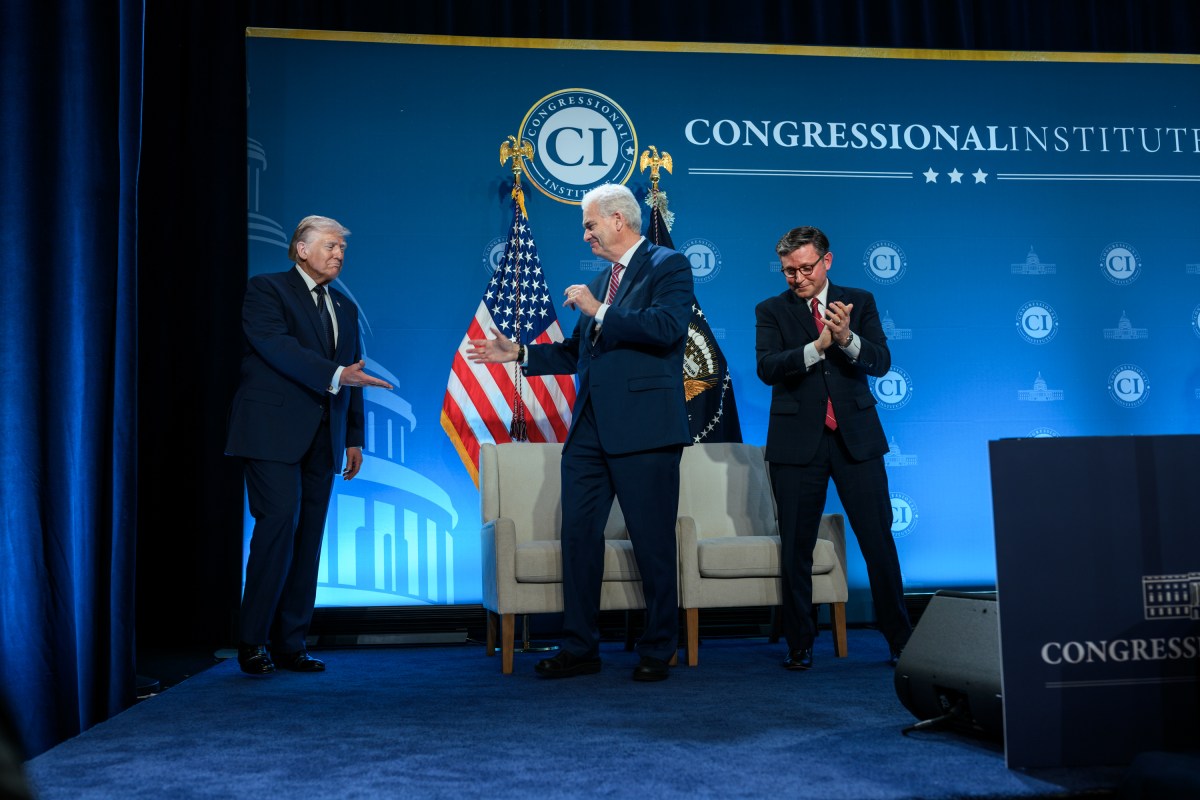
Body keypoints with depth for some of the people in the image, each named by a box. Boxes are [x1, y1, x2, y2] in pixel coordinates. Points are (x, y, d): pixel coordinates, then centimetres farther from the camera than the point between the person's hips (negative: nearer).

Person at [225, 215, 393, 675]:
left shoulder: (345, 308, 20)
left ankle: (290, 644, 8)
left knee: (309, 536, 3)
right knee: (280, 524, -14)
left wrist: (354, 438, 13)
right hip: (275, 430, -6)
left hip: (323, 438, 6)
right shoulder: (266, 289, 1)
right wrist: (334, 375, -25)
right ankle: (253, 641, -2)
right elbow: (277, 346, -16)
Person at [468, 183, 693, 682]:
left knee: (653, 542, 1)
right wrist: (517, 353, 18)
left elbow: (667, 327, -20)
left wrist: (599, 312, -15)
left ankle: (657, 652, 14)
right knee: (578, 534, 7)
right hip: (590, 427, 8)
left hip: (642, 428, -8)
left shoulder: (669, 266, -2)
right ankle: (579, 647, 17)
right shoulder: (601, 281, 21)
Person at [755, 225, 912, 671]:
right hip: (797, 441, 0)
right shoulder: (771, 311, 4)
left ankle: (900, 639, 14)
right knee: (796, 547, 5)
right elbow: (767, 368, -11)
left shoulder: (859, 302, 8)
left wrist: (847, 339, -22)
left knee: (878, 539, 1)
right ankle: (799, 645, 17)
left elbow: (881, 362, -3)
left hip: (856, 437, 1)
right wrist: (816, 347, -25)